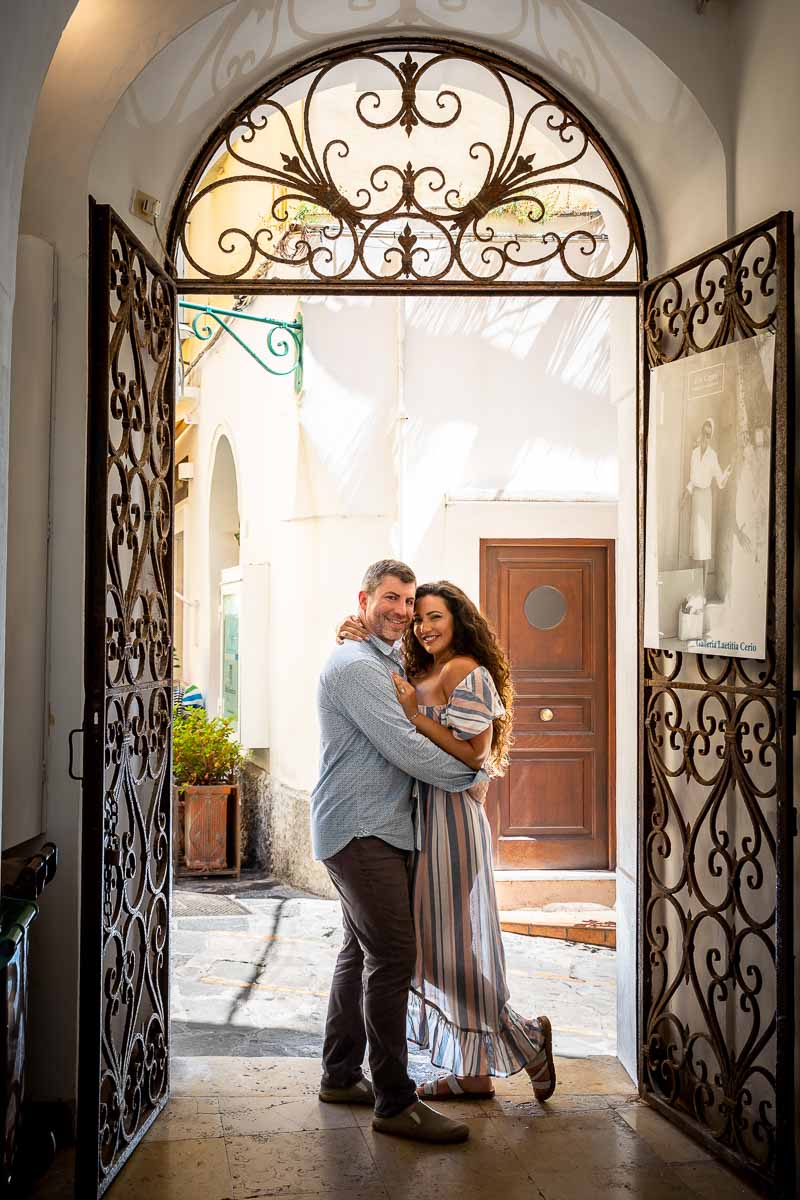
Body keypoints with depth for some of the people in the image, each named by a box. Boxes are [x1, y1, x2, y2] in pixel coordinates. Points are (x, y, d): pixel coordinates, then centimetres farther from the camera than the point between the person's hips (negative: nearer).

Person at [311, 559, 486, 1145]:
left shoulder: (389, 661, 18)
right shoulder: (356, 666, -15)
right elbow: (405, 748, -20)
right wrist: (473, 773, -9)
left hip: (378, 829, 11)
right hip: (360, 830, -11)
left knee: (362, 951, 16)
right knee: (393, 956, -11)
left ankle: (341, 1075, 27)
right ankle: (395, 1101, -5)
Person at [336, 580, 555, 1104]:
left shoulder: (466, 672, -11)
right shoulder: (423, 674, 17)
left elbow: (472, 756, -18)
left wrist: (414, 715, -21)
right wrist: (359, 638, -6)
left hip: (452, 819, -9)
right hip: (428, 816, 9)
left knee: (449, 943, -4)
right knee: (440, 943, 12)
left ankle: (527, 1037, 12)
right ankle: (472, 1072, 20)